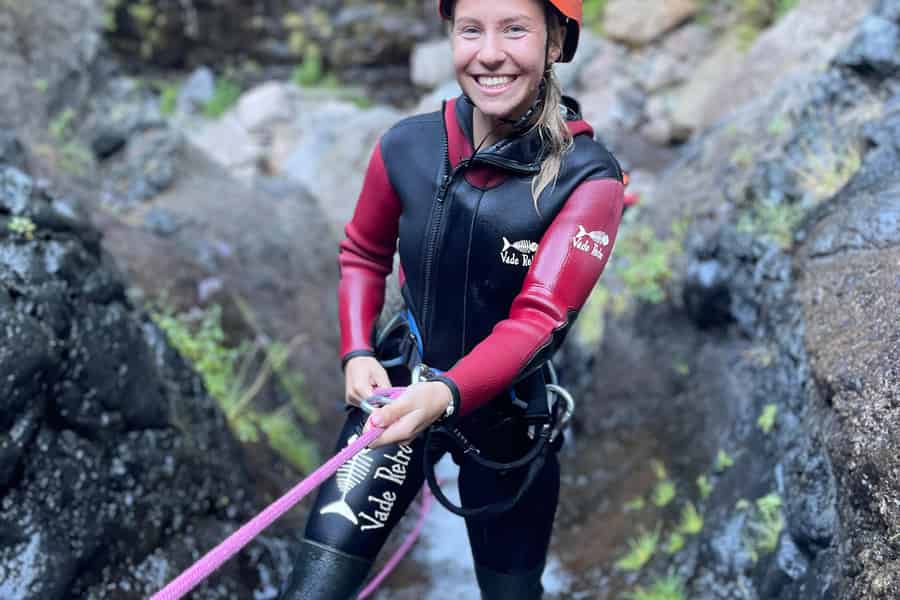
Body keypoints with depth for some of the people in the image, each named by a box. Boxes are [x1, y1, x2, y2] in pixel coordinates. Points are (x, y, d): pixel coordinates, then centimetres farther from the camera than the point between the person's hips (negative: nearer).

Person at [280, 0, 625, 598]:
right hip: (397, 390, 1)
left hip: (507, 412, -1)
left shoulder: (589, 178, -18)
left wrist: (446, 395, -43)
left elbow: (538, 319, -27)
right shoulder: (406, 147, -11)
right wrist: (357, 353, -8)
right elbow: (363, 254, 7)